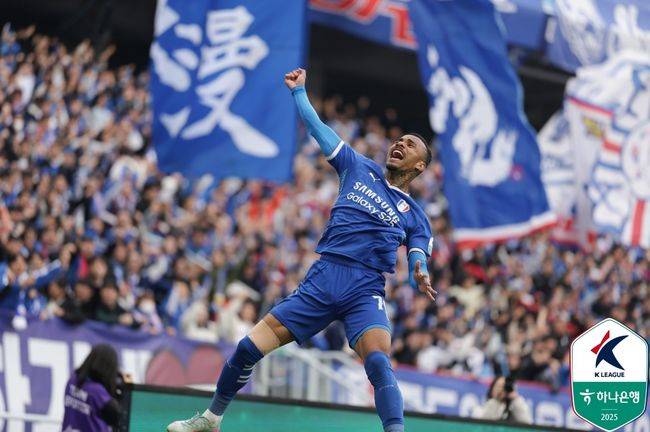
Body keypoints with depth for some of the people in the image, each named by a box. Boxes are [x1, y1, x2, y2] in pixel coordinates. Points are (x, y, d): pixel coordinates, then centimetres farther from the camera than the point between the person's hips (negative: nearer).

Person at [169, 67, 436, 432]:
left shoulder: (415, 216, 13)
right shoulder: (360, 169, 18)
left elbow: (420, 255, 1)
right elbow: (319, 129, 23)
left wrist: (420, 274, -21)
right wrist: (299, 90, 21)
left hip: (365, 292, -2)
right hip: (321, 280, 2)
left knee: (379, 361, -33)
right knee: (248, 349, 0)